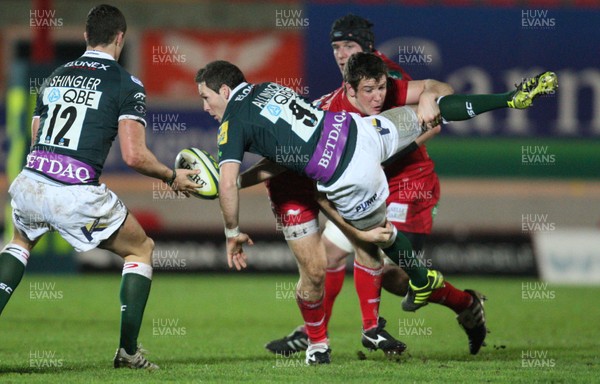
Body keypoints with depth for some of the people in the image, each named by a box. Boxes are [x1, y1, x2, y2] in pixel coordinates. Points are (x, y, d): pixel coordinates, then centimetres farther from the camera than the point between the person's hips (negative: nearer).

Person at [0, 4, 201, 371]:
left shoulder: (55, 76, 18)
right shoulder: (126, 84, 1)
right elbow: (134, 155, -8)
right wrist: (172, 177, 8)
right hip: (77, 195, -5)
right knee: (142, 249, 19)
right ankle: (128, 351, 14)